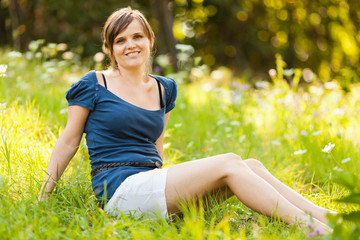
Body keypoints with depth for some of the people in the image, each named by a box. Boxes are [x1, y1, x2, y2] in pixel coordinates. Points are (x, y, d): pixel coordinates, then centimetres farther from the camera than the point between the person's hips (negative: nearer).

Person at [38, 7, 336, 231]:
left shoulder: (164, 89, 18)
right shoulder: (93, 85, 1)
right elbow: (69, 141, 4)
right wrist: (44, 196, 3)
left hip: (152, 183, 6)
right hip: (121, 190, -6)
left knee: (252, 165, -13)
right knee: (228, 163, -21)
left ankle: (322, 214, -19)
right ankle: (308, 225, -27)